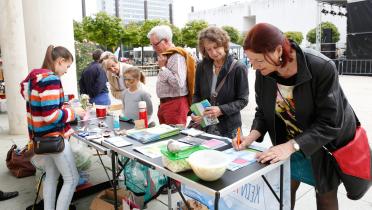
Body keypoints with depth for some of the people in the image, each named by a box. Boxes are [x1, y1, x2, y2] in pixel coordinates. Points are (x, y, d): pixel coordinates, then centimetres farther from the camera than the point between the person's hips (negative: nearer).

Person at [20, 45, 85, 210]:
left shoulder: (34, 77, 8)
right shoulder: (51, 79, -21)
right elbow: (51, 116, -27)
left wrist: (65, 108, 12)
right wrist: (74, 112, -14)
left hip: (41, 137, 9)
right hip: (54, 137, -9)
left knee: (51, 176, 20)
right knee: (72, 179, 3)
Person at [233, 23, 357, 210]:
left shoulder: (322, 68, -31)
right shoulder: (263, 72, -17)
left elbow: (329, 123, -28)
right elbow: (263, 112, -4)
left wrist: (291, 145, -36)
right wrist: (252, 136, -21)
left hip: (329, 144, -3)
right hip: (290, 143, 4)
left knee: (326, 195, 15)